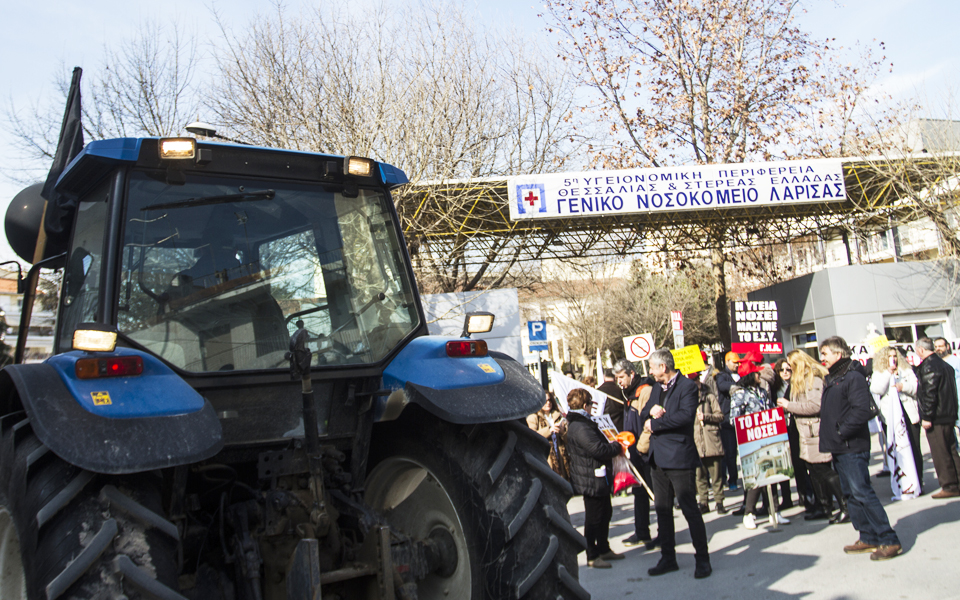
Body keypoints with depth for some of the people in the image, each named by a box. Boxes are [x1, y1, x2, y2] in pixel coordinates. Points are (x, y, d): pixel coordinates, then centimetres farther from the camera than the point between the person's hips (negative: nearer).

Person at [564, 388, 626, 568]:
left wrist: (612, 445, 9)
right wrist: (617, 446, -12)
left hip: (598, 478, 11)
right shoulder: (580, 427, -23)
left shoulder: (582, 423, 14)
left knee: (605, 513, 20)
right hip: (591, 479, -11)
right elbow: (598, 449, -28)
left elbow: (597, 444, 23)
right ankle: (592, 556, 9)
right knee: (593, 518, -1)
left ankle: (603, 549, 32)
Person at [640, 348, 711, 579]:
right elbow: (644, 415, 16)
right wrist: (651, 412, -8)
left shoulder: (687, 386, -9)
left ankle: (703, 560, 9)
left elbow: (686, 415, -23)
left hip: (679, 457, -8)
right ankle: (668, 558, 21)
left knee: (690, 509, -2)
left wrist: (655, 423, -15)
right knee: (662, 510, 12)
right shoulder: (656, 388, 17)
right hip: (658, 457, 8)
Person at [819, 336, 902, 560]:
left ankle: (889, 540, -3)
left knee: (861, 492, -10)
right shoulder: (830, 380, 16)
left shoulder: (853, 377, -12)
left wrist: (842, 432, -16)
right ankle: (868, 537, 19)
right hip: (838, 448, 9)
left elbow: (861, 411, -21)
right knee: (850, 494, 12)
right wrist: (828, 435, 10)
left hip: (853, 447, -9)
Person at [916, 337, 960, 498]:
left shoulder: (928, 366, -16)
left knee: (940, 454, -2)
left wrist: (926, 417, -18)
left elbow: (929, 394, -21)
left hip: (936, 418, -9)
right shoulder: (944, 364, 14)